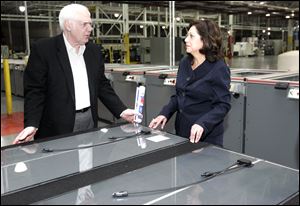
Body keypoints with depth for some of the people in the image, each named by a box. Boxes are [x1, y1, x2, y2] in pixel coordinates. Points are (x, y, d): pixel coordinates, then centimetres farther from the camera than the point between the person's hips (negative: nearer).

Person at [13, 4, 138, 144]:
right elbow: (35, 90, -10)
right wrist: (31, 124, -23)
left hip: (90, 119, 5)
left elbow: (102, 85, 12)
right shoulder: (43, 49, -8)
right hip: (58, 126, -5)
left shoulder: (94, 50, 8)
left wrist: (121, 111, 2)